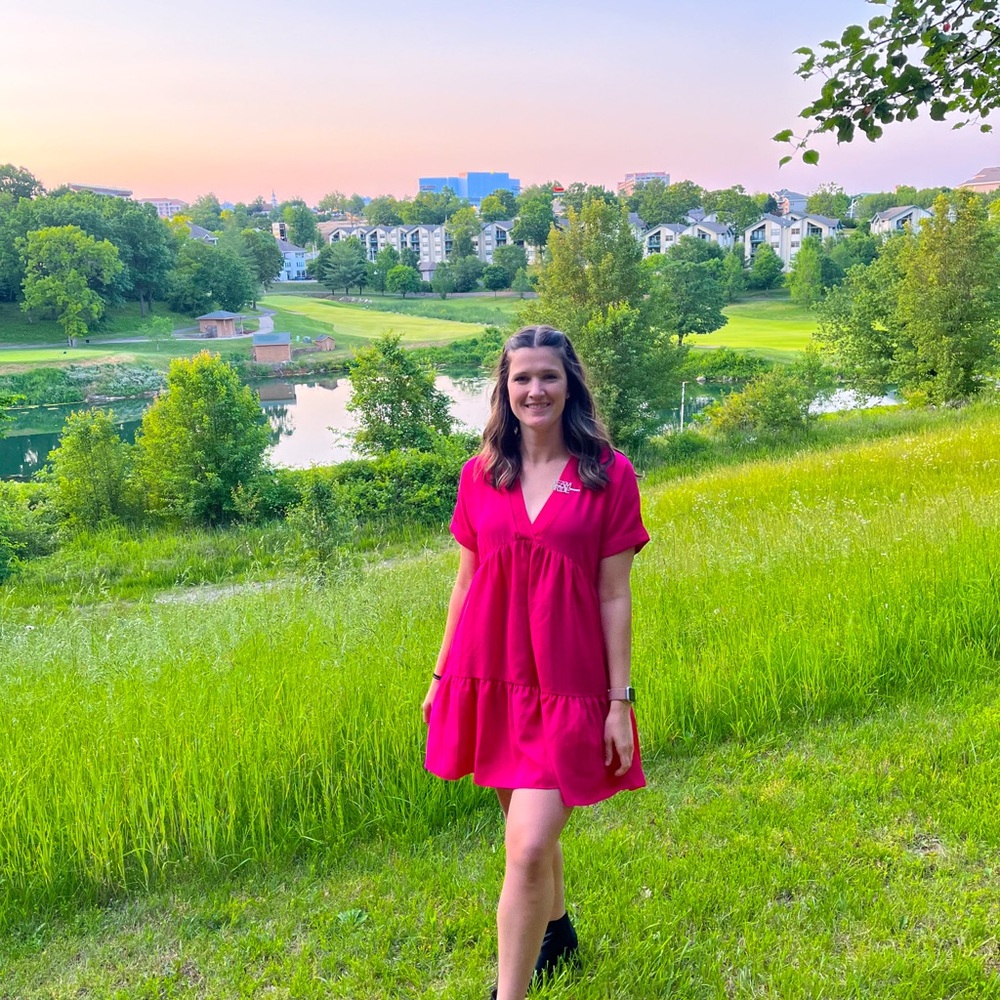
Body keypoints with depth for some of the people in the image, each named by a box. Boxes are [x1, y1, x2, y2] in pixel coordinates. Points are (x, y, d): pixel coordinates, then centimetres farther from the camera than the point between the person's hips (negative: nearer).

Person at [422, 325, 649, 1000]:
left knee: (528, 849, -9)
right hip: (490, 677, 4)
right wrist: (441, 676, 12)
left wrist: (620, 700, -5)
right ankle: (557, 932, 48)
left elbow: (615, 596, -5)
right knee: (530, 827, 21)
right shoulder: (481, 475, 3)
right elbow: (466, 581, 9)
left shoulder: (609, 475, -7)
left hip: (567, 688, -4)